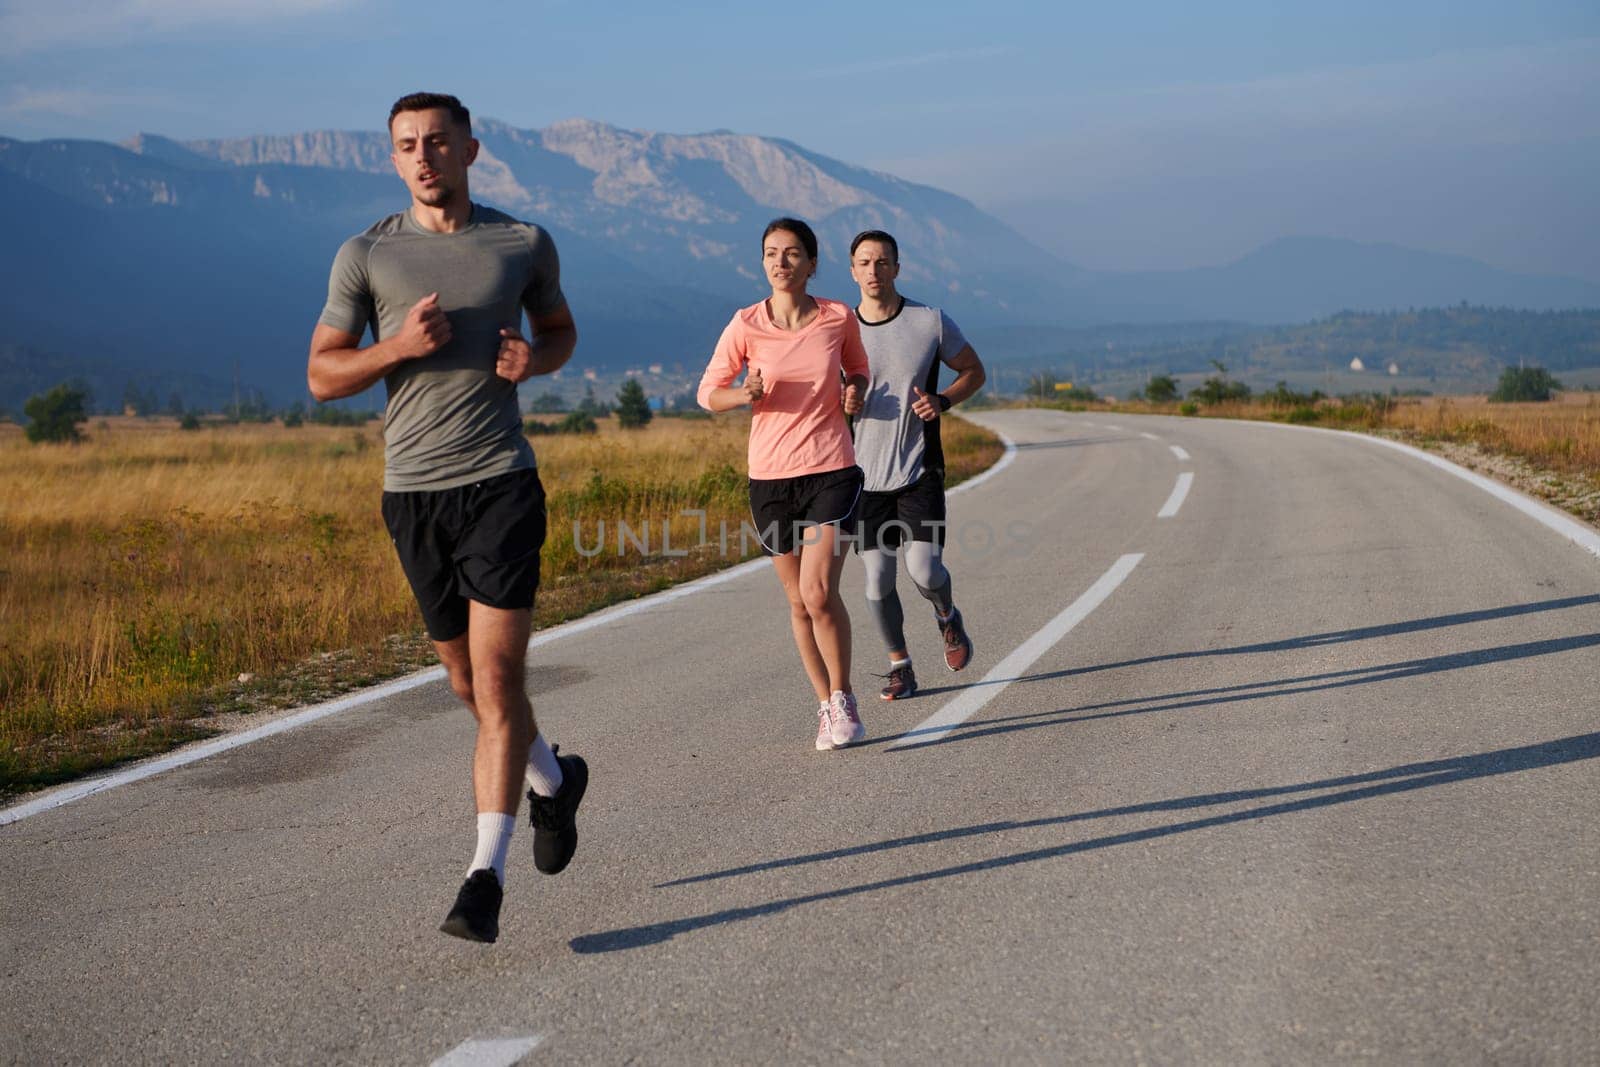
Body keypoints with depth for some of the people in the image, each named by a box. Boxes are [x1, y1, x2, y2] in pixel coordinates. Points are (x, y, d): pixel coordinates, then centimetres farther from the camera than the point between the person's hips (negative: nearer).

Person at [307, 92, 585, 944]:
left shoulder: (524, 244, 3)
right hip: (411, 490, 2)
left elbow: (560, 328, 20)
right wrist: (398, 346, -14)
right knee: (468, 681, 13)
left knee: (496, 677, -11)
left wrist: (537, 358, -4)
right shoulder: (365, 256, 2)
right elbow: (321, 375, 4)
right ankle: (551, 780, 42)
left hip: (500, 482, -2)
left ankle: (486, 875, -9)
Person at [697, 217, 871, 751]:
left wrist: (855, 391, -4)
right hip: (770, 476, 1)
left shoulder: (838, 318, -2)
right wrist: (747, 393, -17)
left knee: (818, 591, -16)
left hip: (832, 470, -1)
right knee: (799, 602, 8)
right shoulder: (746, 326, -4)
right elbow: (708, 393, 4)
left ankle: (843, 698, 5)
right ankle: (827, 707, 25)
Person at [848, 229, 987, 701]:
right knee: (878, 580, 1)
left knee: (924, 572, -13)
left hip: (919, 471, -2)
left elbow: (974, 371, 9)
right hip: (866, 474, 2)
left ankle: (947, 617, 22)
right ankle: (900, 668, 20)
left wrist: (941, 401, -11)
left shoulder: (932, 322, -4)